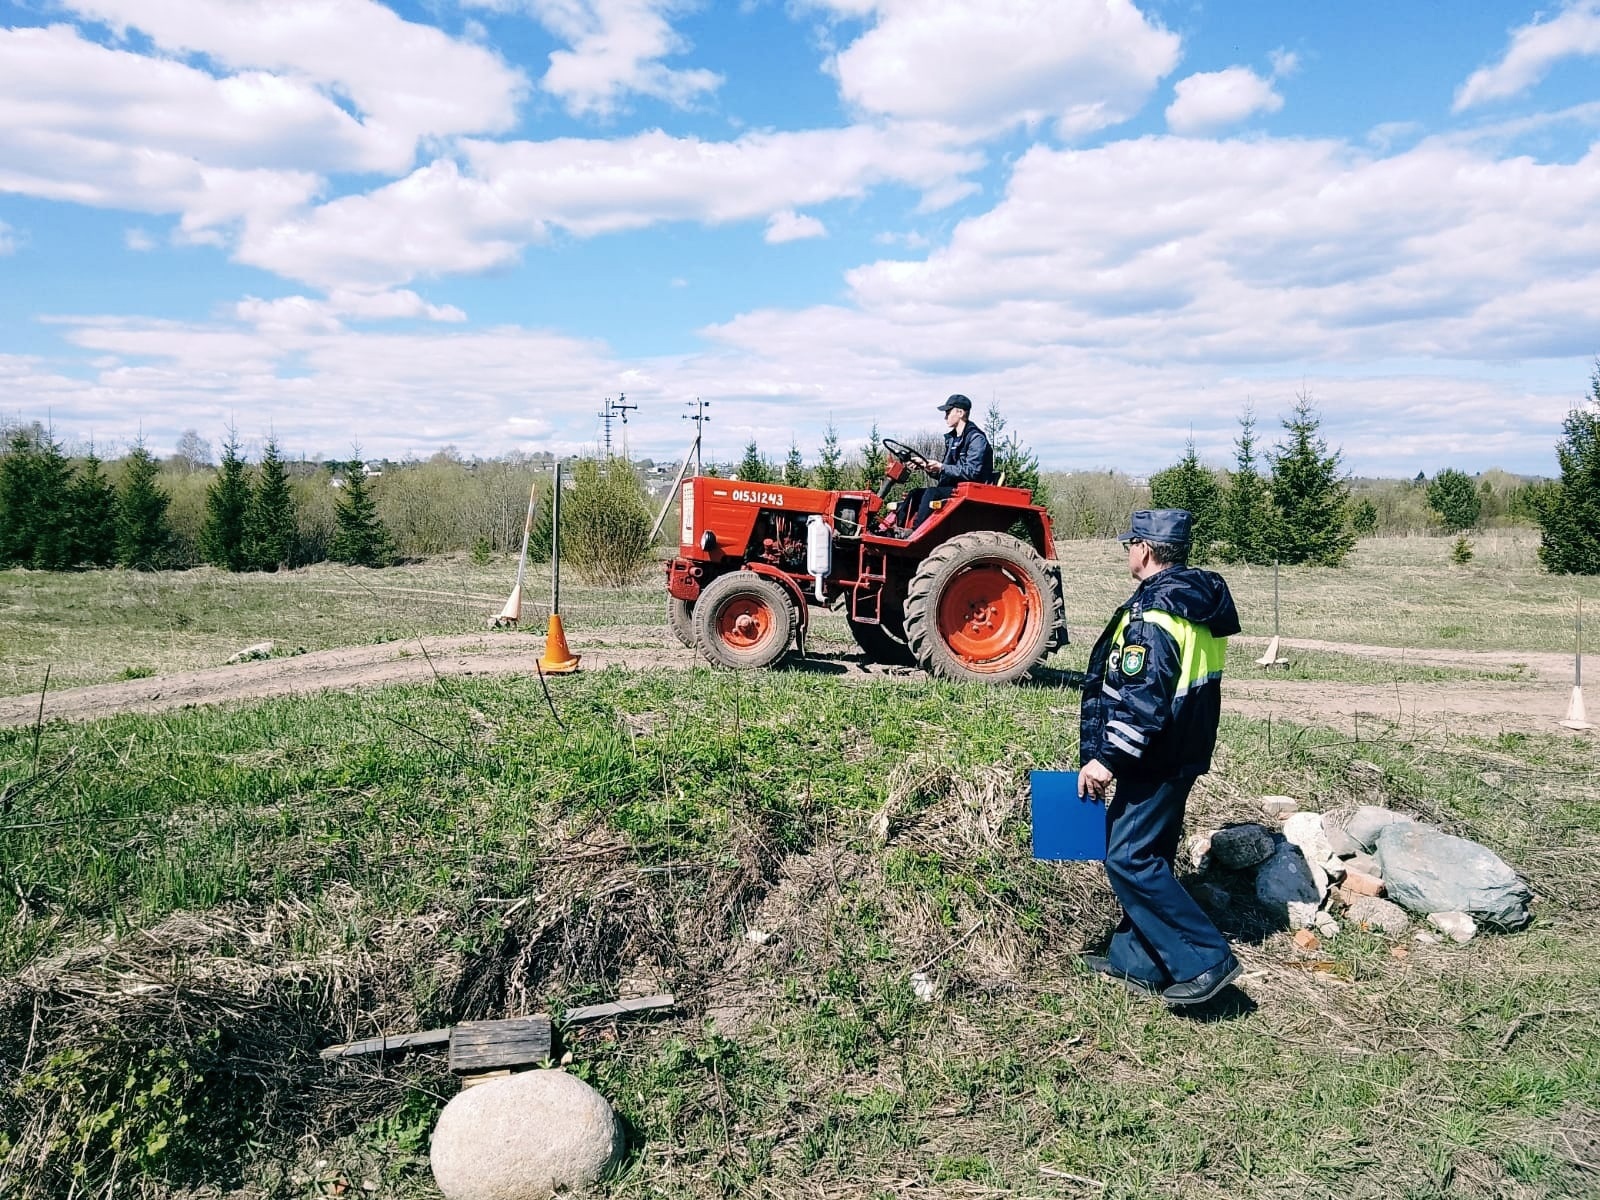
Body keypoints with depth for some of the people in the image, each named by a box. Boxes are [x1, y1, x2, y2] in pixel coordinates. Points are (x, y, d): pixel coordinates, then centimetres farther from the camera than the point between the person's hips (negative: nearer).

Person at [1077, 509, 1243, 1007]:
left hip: (1155, 759, -10)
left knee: (1129, 858, -6)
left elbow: (1140, 700, -26)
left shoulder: (1154, 613, -21)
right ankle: (1136, 959, 25)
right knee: (1146, 854, 16)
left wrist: (1107, 758, -21)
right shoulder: (1200, 602, 10)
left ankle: (1205, 960, -3)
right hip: (1184, 752, 10)